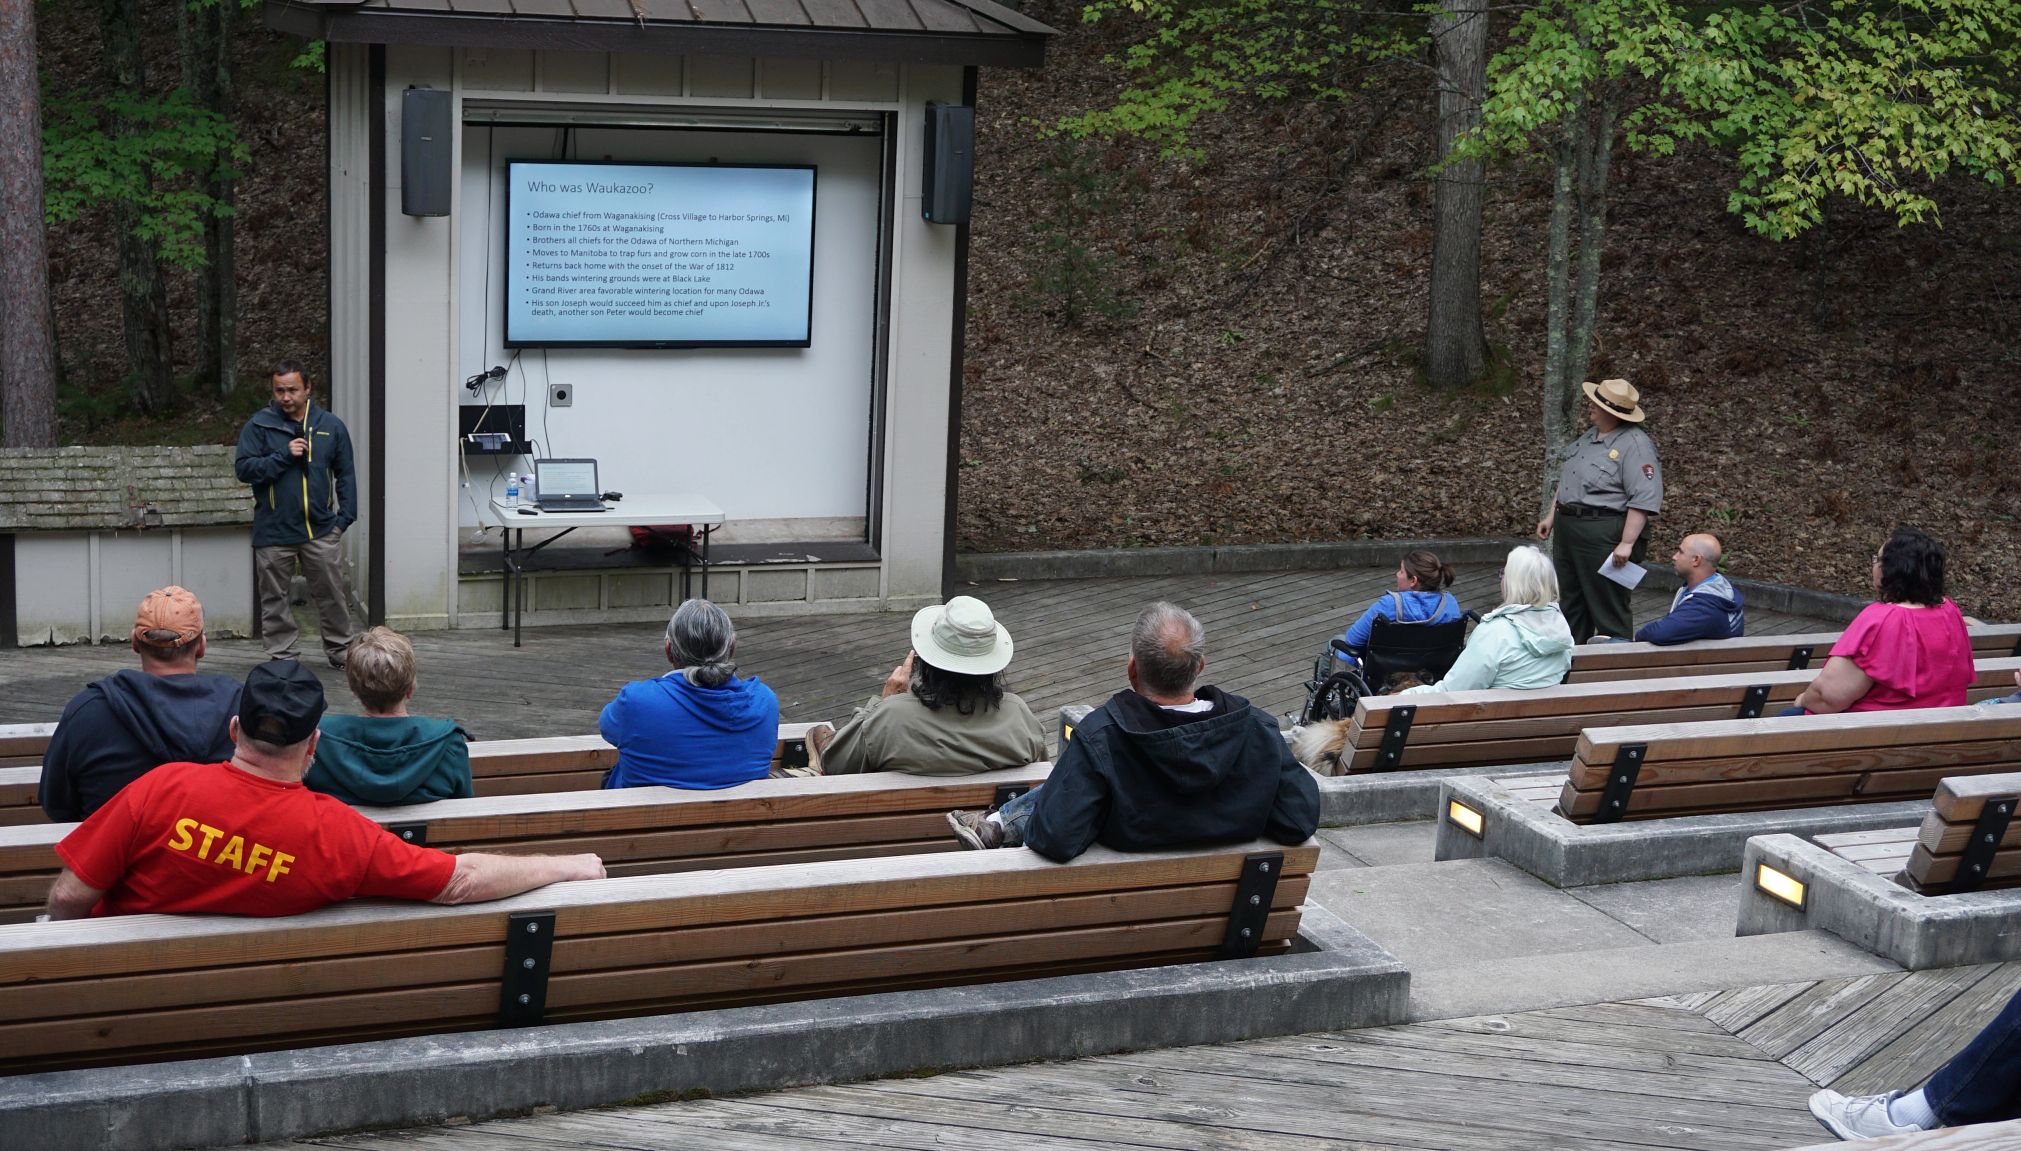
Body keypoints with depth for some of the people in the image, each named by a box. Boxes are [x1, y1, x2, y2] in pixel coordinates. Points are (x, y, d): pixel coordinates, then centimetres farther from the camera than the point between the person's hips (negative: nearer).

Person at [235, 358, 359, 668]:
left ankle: (339, 649, 22)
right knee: (274, 597, 5)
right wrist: (284, 456, -16)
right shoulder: (259, 425, 0)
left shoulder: (330, 426, 6)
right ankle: (282, 655, 15)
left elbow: (345, 475, 12)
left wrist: (345, 516, 3)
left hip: (321, 529, 1)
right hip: (273, 531, -1)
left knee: (332, 593, 7)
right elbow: (243, 468, -7)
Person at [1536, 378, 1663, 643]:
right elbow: (1565, 481, 25)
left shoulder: (1635, 445, -15)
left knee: (1609, 610, -4)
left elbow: (1644, 500, -20)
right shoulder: (1589, 437, 15)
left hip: (1604, 536, -9)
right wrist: (1551, 516, 19)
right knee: (1571, 605, 15)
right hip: (1567, 529, 9)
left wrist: (1626, 544, -24)